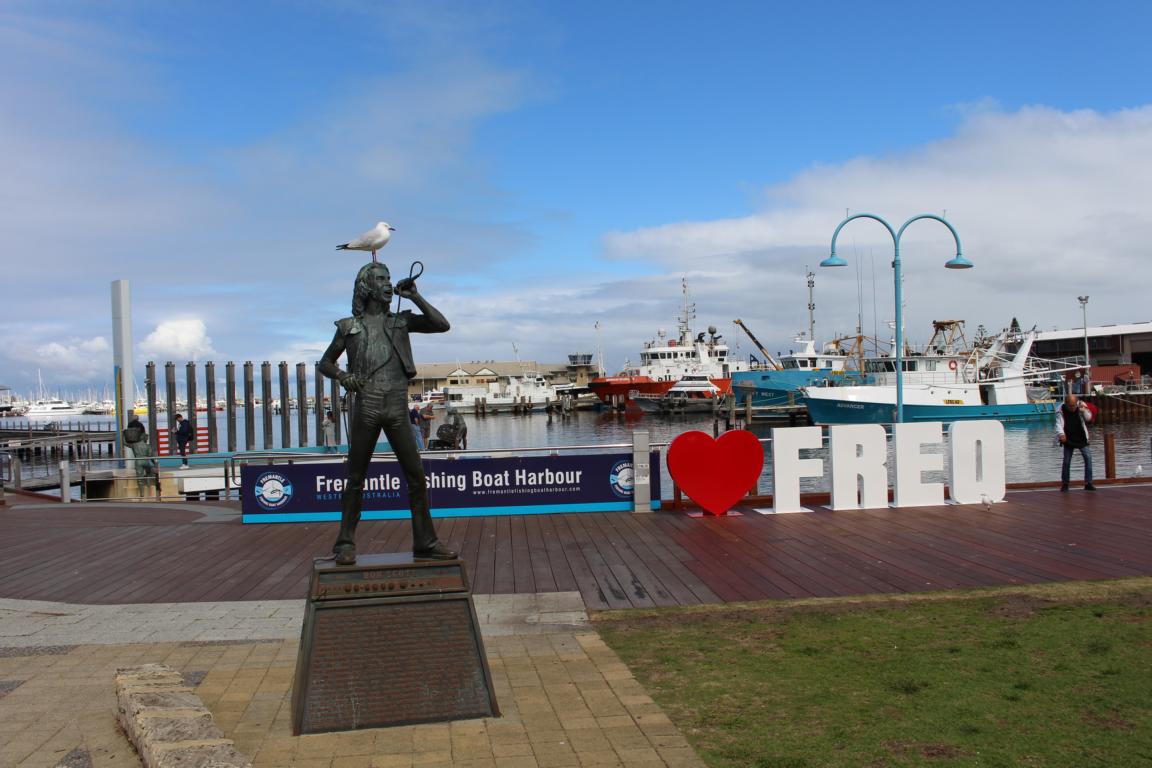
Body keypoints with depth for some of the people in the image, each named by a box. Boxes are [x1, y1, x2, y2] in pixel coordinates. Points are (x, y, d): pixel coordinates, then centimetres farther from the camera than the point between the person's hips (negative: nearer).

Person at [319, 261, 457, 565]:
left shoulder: (401, 321, 13)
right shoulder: (349, 326, 9)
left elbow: (442, 325, 3)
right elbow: (325, 363, 17)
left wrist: (415, 296, 1)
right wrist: (341, 375, -5)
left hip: (397, 409, 2)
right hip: (365, 407, -2)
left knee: (416, 475, -1)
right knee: (356, 478, 3)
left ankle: (425, 542, 6)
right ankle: (345, 544, 12)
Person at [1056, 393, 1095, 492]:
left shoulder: (1081, 407, -7)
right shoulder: (1061, 410, -12)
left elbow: (1088, 418, -13)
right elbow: (1059, 424, -20)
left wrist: (1084, 410, -33)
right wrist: (1061, 434, -39)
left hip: (1081, 439, 1)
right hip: (1068, 440, -1)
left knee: (1088, 457, -9)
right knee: (1066, 461, 0)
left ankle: (1088, 483, -4)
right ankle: (1064, 484, 13)